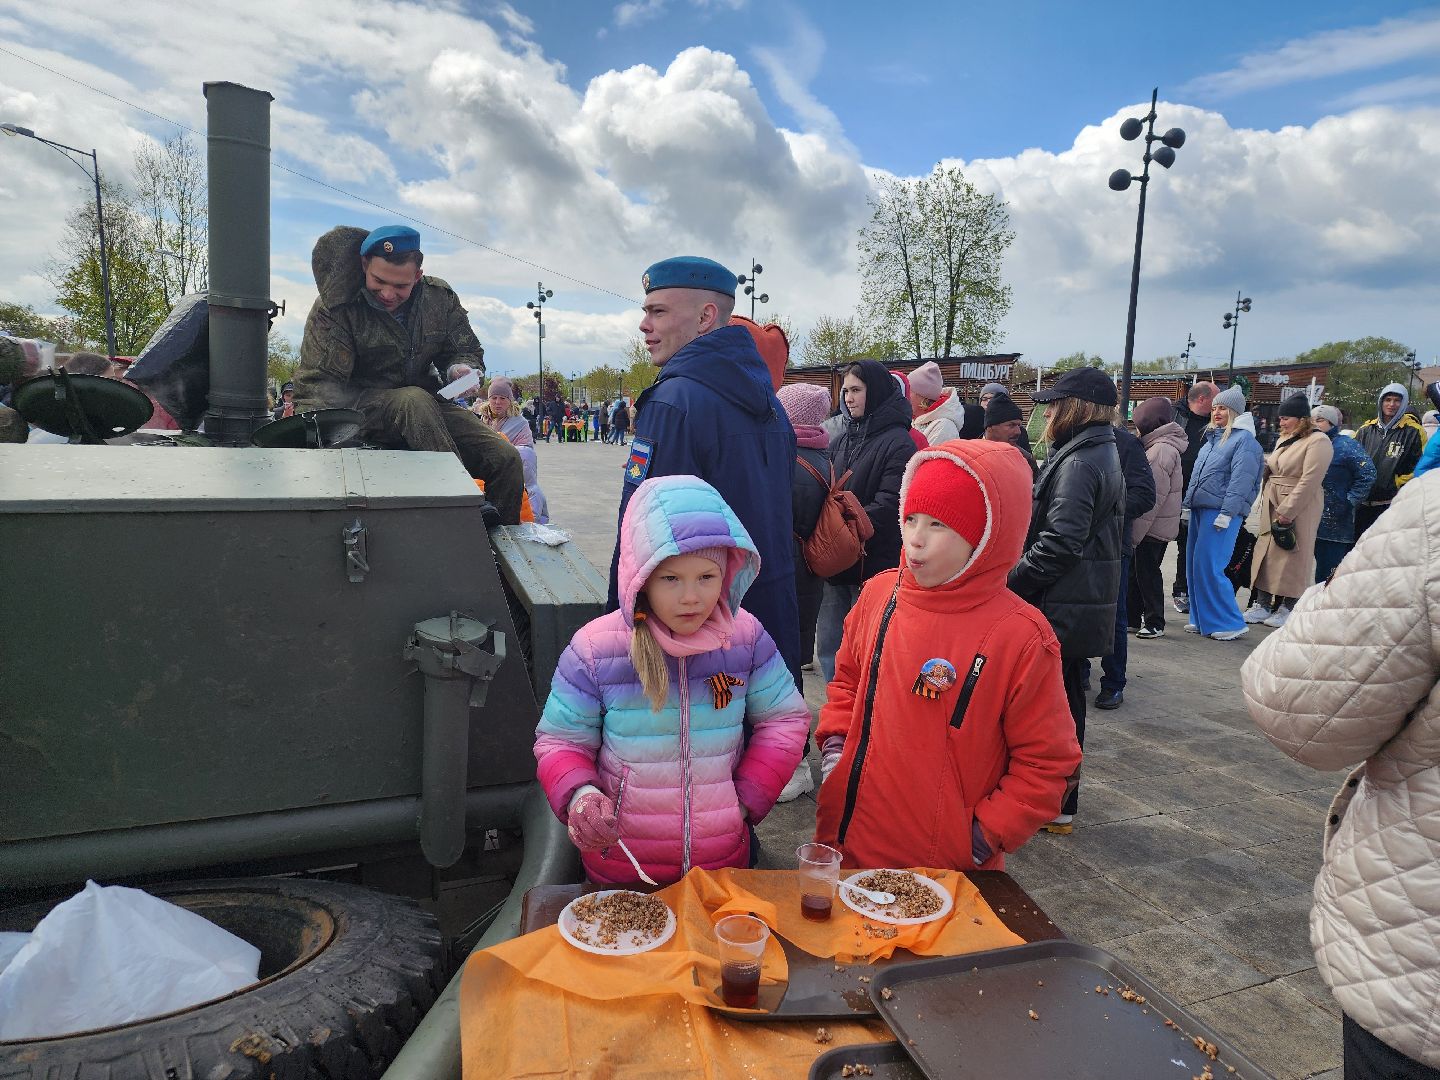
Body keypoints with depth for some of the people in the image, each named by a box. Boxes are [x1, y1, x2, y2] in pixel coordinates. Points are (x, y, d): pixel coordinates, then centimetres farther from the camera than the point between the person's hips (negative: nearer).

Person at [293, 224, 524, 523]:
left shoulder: (440, 298, 1)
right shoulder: (335, 306, -10)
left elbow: (468, 351, 13)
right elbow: (318, 384, -13)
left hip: (426, 408, 4)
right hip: (360, 407, -4)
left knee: (506, 460, -17)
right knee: (415, 400, -39)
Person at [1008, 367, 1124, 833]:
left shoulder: (1078, 463, -18)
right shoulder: (1104, 455, 14)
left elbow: (1059, 542, -26)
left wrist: (1011, 581, -17)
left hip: (1060, 607, -10)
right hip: (1084, 604, 10)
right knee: (1066, 701, 17)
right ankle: (1060, 802, 30)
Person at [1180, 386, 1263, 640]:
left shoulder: (1244, 439, -7)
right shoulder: (1212, 438, 18)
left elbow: (1241, 480, -15)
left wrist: (1226, 514, -20)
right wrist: (1186, 505, 16)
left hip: (1221, 512, -8)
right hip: (1200, 509, 8)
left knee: (1208, 567, -11)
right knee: (1194, 566, 8)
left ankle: (1231, 623, -1)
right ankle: (1202, 620, 18)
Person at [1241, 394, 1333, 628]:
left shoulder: (1318, 442, -10)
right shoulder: (1284, 440, 17)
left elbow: (1308, 482, -18)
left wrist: (1286, 512, -20)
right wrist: (1263, 505, 8)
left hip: (1297, 509, -8)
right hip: (1271, 507, 8)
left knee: (1292, 556, -3)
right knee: (1264, 553, 7)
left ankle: (1287, 608, 4)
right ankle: (1262, 604, 13)